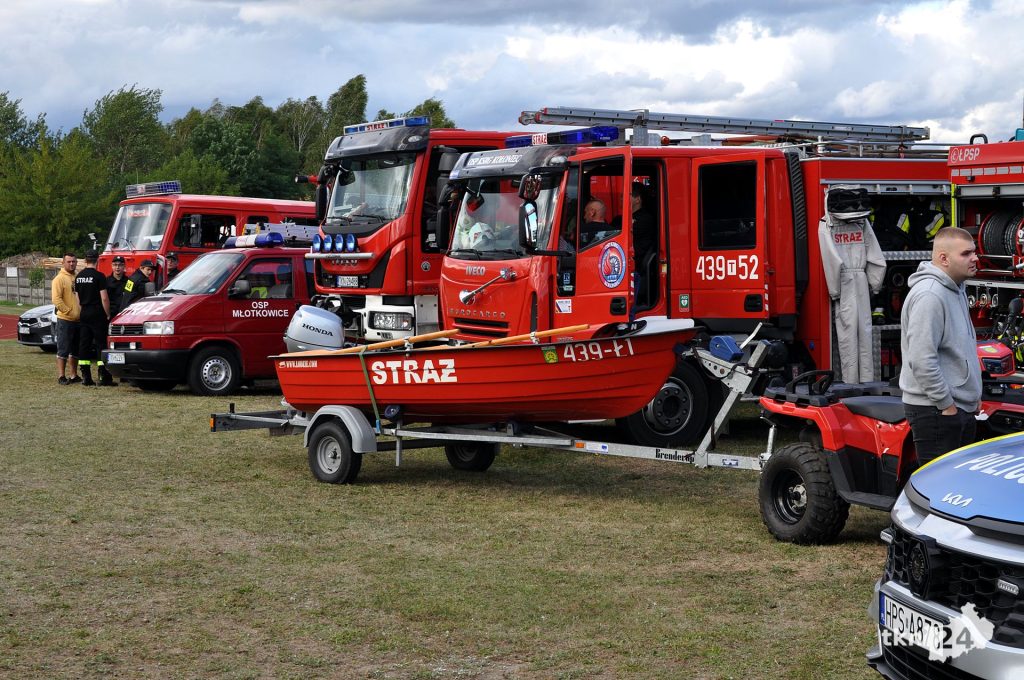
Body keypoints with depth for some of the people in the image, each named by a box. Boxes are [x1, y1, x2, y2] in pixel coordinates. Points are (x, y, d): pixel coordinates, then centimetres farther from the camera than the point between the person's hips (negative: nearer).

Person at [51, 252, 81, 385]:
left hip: (78, 320, 7)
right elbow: (56, 299, -17)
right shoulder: (60, 279, -8)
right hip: (65, 320, -7)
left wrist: (81, 312, 7)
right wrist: (69, 312, -18)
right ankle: (61, 376, -4)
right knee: (63, 349, -5)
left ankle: (74, 375, 20)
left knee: (75, 350, 13)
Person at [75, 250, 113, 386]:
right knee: (101, 344, -4)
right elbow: (104, 298, -14)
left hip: (84, 314, 6)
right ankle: (104, 377, -6)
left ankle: (86, 378, 5)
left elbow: (78, 298, 14)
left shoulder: (79, 277, 9)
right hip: (97, 315, -6)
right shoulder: (99, 276, -11)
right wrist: (108, 314, -5)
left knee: (84, 345, 6)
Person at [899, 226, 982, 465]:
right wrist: (946, 404, -20)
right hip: (935, 410, -11)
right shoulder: (928, 295, -20)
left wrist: (974, 395, 21)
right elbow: (922, 359, -25)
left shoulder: (956, 290, 15)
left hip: (961, 407, 11)